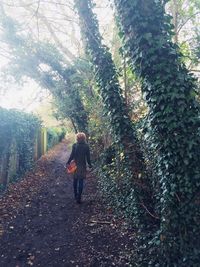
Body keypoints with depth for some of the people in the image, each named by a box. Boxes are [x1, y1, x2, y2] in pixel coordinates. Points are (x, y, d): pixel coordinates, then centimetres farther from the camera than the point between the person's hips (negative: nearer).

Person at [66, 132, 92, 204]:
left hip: (75, 165, 1)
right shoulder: (86, 146, -6)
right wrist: (89, 164, 9)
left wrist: (68, 163, 2)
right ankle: (79, 197, 4)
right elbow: (88, 156, -3)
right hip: (82, 165, -1)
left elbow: (72, 155, -7)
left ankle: (76, 195, 29)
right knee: (81, 181, 4)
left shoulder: (74, 145, -7)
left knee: (75, 180, 18)